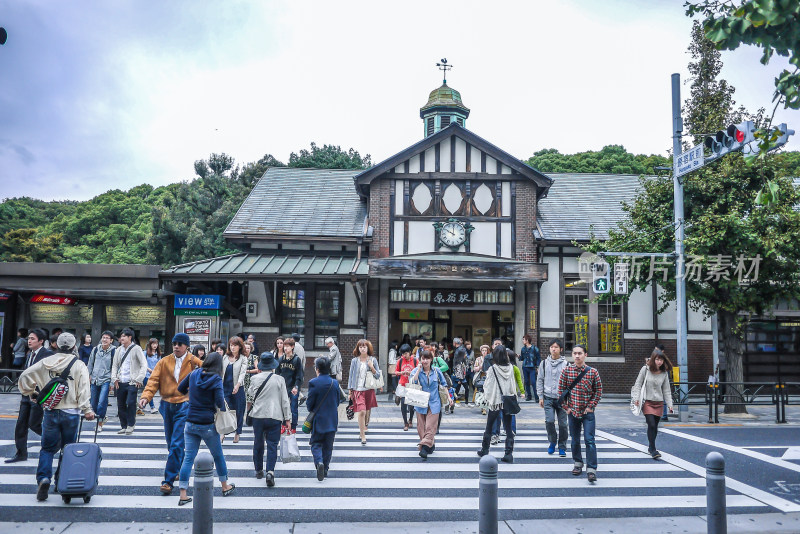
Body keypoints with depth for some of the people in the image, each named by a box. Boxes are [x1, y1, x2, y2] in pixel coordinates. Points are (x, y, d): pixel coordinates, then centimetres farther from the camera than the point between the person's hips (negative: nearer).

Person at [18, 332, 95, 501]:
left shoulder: (45, 362, 3)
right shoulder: (79, 365, -5)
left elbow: (24, 377, 6)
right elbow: (84, 389, -12)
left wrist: (29, 391, 23)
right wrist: (87, 410, -13)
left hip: (50, 412, 2)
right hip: (71, 412, -2)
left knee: (48, 447, 12)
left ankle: (43, 478, -6)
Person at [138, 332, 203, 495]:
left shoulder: (194, 362, -3)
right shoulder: (164, 362, 5)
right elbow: (154, 380, -2)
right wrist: (146, 396, -17)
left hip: (184, 407, -4)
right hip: (167, 405, 5)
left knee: (176, 445, -10)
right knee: (171, 443, 17)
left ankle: (168, 481, -5)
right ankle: (181, 469, 39)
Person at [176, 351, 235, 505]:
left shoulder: (193, 374, 1)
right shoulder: (216, 379, -12)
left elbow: (180, 388, 14)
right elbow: (220, 402, -18)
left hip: (190, 423, 4)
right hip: (208, 425, -3)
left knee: (188, 457, 6)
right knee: (218, 456, 15)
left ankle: (183, 495, 2)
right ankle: (225, 487, 30)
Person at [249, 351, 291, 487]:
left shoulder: (255, 378, -2)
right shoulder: (279, 380, -5)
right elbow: (285, 401, -2)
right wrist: (287, 418, 5)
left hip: (258, 416, 2)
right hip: (275, 416, -2)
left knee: (258, 443, 17)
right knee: (272, 445, 1)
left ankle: (259, 470, 28)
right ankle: (270, 472, -15)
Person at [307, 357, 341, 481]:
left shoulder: (313, 383, -13)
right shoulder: (335, 383, -1)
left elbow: (309, 404, -10)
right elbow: (337, 402, 6)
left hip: (319, 419, -3)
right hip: (332, 420, 3)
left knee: (316, 444, 9)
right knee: (328, 446, 14)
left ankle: (319, 462, -17)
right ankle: (325, 470, 19)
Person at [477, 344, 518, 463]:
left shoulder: (493, 369, -12)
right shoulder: (510, 367, -1)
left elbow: (487, 386, -5)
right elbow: (513, 384, 7)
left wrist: (487, 397, 9)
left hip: (496, 401, -3)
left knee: (489, 427, 12)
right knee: (508, 428, 5)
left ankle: (484, 450, 23)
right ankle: (509, 454, 1)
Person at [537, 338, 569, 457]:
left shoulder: (565, 364, 2)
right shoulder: (544, 363, 7)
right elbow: (540, 380, 10)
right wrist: (540, 397, 5)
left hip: (561, 398, -1)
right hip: (548, 398, 1)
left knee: (562, 423, 1)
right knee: (549, 421, -11)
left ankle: (562, 447, 16)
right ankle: (552, 442, 13)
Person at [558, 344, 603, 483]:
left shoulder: (592, 371, -5)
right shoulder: (566, 370, -3)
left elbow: (598, 390, 2)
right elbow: (561, 389, 3)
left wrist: (591, 406, -4)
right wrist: (566, 407, 0)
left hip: (588, 412, -2)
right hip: (572, 411, 2)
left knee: (589, 440, -8)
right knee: (575, 440, 13)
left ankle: (591, 469, -6)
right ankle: (578, 464, 31)